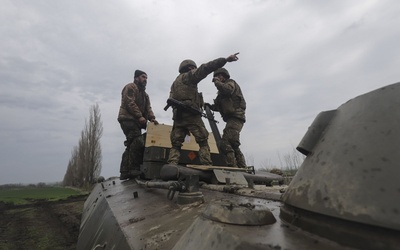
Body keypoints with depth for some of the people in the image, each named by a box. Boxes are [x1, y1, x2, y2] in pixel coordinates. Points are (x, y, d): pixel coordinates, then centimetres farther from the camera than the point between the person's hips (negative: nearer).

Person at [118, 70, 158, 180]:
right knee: (138, 142, -21)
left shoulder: (145, 94, 28)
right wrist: (139, 116, -20)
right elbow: (129, 102, -12)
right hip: (128, 119, -9)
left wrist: (152, 118, -4)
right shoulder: (130, 87, 3)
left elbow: (148, 108, 15)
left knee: (131, 146, 5)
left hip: (136, 122, 9)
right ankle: (134, 169, -18)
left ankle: (124, 172, 9)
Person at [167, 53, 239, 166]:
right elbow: (205, 68, -6)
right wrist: (226, 59, -11)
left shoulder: (174, 83, 30)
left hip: (178, 116, 7)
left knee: (176, 144, 6)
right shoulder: (189, 76, 6)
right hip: (191, 115, -7)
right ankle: (207, 165, -12)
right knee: (203, 142, -4)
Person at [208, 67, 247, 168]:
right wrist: (211, 106, 11)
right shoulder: (222, 91, 31)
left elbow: (227, 89, -20)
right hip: (232, 119, 10)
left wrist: (217, 82, -6)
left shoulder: (230, 82, 5)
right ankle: (242, 167, 17)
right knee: (233, 146, 13)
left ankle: (233, 166, -22)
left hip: (235, 117, -10)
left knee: (225, 144, -21)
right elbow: (221, 106, 26)